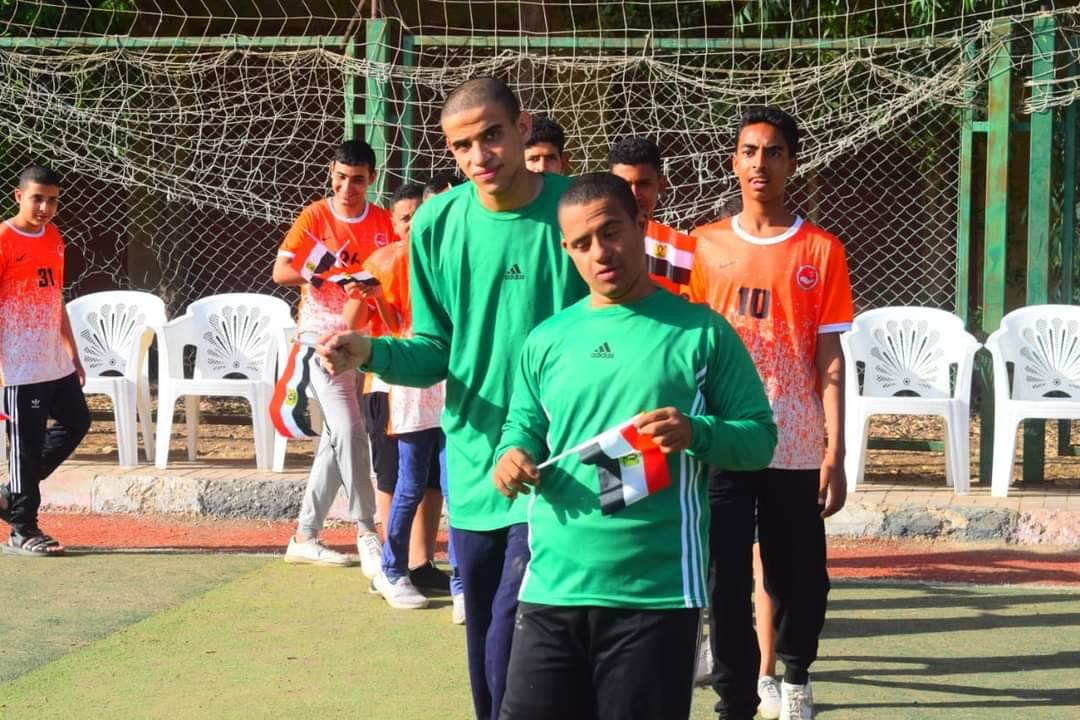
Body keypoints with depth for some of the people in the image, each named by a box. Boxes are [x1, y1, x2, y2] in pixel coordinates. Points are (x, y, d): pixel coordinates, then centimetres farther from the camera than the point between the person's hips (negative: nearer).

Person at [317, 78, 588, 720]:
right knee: (486, 658, 15)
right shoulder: (436, 224, 0)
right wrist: (370, 351, -11)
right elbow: (437, 351, 7)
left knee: (514, 663, -13)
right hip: (473, 473, 4)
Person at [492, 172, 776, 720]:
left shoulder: (700, 331, 1)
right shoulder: (546, 340, 11)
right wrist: (512, 452, -5)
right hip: (552, 587, 3)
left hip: (658, 593, -3)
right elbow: (523, 425, 19)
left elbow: (760, 436, 1)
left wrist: (698, 433, -19)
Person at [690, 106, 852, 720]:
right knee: (726, 582, -3)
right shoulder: (705, 245, 7)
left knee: (800, 581, 8)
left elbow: (829, 358, 0)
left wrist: (835, 453, -6)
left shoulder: (821, 251, 2)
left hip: (796, 448, -1)